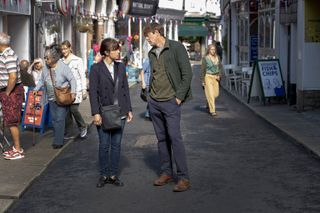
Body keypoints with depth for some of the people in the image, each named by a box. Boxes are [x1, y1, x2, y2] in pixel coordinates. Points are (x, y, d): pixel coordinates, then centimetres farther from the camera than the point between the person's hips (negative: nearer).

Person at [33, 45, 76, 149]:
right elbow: (42, 80, 15)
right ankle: (57, 139, 18)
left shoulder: (63, 67, -13)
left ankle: (58, 142, -5)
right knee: (54, 119, 8)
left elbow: (72, 79, -10)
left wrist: (73, 92, -19)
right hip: (52, 98, 6)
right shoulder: (45, 67, 3)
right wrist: (36, 89, 1)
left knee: (59, 119, -8)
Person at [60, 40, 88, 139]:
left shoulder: (77, 60, -2)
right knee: (67, 112, 2)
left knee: (73, 109, -12)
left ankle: (83, 127, 12)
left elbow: (83, 76, -2)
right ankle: (68, 133, 11)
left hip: (76, 90, -4)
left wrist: (84, 90, -6)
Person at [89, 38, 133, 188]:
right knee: (104, 145, 2)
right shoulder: (96, 68, -5)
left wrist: (129, 109, 8)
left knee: (116, 145, 8)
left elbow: (125, 89, 12)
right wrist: (96, 113, -13)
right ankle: (104, 175, 15)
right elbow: (93, 92, -7)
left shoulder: (121, 67, 8)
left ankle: (114, 175, 17)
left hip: (119, 113, 4)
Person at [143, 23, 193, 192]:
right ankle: (166, 172, 19)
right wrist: (150, 94, 11)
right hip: (154, 102, 7)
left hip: (170, 102, -7)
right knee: (161, 138, 10)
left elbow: (187, 73, -9)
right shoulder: (151, 53, 13)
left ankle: (183, 178, -6)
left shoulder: (176, 48, -7)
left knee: (175, 138, -10)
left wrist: (180, 96, -13)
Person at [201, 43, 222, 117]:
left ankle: (209, 103, 36)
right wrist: (202, 80, -7)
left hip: (215, 77, 5)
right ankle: (212, 110, -6)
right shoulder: (205, 58, -9)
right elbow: (203, 69, -6)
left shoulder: (217, 57, 3)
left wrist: (219, 75, -3)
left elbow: (219, 67, 13)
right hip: (208, 77, -5)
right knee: (210, 94, -9)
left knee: (216, 94, 8)